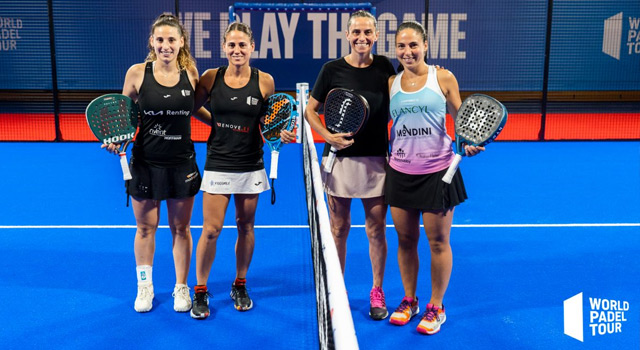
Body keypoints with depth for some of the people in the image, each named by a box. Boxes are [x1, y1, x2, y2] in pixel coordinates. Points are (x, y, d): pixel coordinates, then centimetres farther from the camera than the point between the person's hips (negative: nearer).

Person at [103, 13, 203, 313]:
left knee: (180, 228, 12)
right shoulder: (137, 73, -7)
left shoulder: (190, 73, -3)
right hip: (145, 163, 0)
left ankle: (181, 288, 30)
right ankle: (145, 287, 33)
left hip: (182, 164, 1)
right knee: (145, 228, 12)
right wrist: (116, 139, -14)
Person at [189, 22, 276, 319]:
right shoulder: (210, 78, -3)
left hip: (250, 165, 1)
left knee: (245, 227, 12)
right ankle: (200, 291, 16)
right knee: (211, 230, -3)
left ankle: (240, 286, 32)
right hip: (218, 164, -1)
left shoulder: (265, 81, -2)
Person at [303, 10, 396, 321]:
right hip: (340, 158, -1)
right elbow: (310, 110, 4)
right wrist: (328, 135, -10)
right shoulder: (332, 69, -2)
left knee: (376, 230, 6)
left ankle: (377, 292, 24)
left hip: (376, 160, 1)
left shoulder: (384, 67, 3)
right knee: (339, 228, 10)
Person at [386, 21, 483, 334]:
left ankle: (436, 307, 23)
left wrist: (469, 142, -15)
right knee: (405, 239, 11)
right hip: (400, 172, 3)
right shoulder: (391, 84, 5)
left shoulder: (443, 78, -3)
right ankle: (409, 301, 31)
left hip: (436, 171, -3)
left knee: (438, 241, 6)